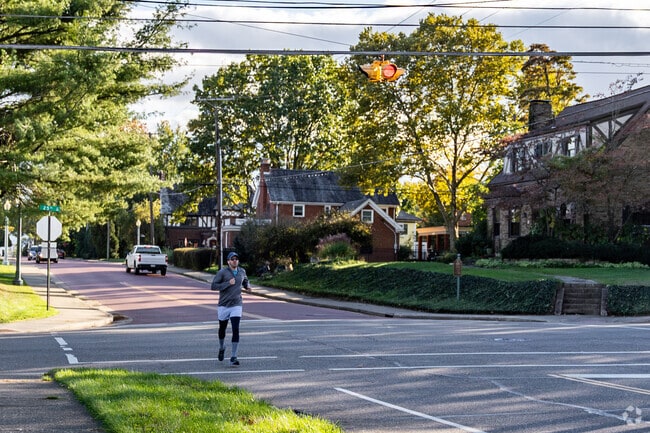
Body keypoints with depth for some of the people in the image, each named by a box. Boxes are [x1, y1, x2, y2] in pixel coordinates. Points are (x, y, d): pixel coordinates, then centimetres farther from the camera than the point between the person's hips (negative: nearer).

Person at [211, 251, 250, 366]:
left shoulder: (242, 271, 6)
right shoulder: (222, 272, -8)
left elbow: (245, 281, 28)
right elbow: (213, 286, -14)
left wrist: (247, 286, 5)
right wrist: (228, 283, -20)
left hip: (236, 305, 1)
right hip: (223, 305, -1)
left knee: (236, 330, -13)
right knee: (222, 329, 16)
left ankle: (233, 357, -13)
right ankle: (222, 348, 45)